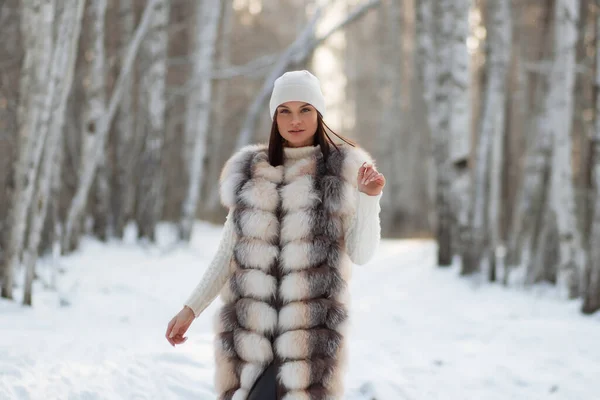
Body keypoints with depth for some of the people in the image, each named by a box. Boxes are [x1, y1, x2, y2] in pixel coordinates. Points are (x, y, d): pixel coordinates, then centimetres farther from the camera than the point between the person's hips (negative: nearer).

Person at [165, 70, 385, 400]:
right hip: (249, 330, 3)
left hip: (310, 331, -2)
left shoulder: (343, 171, 5)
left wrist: (370, 198, -12)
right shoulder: (250, 173, 12)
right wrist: (191, 309, 13)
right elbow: (228, 252, 17)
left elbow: (360, 254, 1)